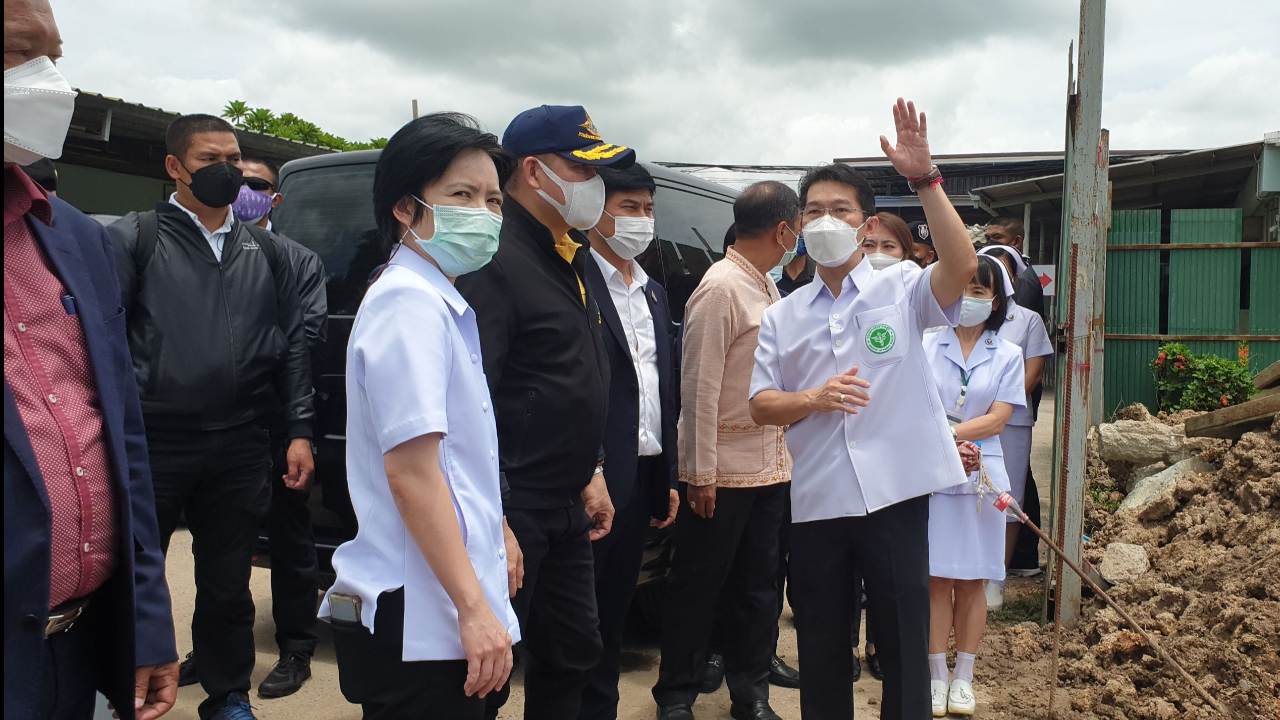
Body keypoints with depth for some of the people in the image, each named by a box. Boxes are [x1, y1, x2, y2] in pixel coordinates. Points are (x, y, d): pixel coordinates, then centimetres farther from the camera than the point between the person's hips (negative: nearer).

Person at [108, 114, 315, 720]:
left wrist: (299, 430, 5)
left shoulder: (264, 250, 12)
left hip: (240, 448, 3)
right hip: (154, 443, -3)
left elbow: (292, 345, 11)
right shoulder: (134, 237, 2)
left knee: (228, 585, 14)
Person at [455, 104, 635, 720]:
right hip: (513, 514, -9)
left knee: (574, 654, 20)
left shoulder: (569, 259, 13)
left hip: (568, 509, 9)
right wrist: (495, 523, -25)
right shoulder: (498, 260, -17)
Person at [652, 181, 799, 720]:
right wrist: (701, 474, -16)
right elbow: (699, 387, -17)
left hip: (772, 466, 8)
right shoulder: (721, 288, -15)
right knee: (698, 588, 6)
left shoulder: (767, 285, 11)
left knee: (759, 585, 15)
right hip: (724, 471, -8)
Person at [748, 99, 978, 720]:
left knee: (902, 642, 7)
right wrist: (813, 399, -15)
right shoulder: (781, 317, 10)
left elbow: (961, 267, -19)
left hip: (895, 493, -2)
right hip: (816, 501, 3)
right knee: (821, 646, 14)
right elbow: (761, 405, 4)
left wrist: (925, 180, -26)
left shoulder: (901, 289, 2)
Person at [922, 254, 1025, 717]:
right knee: (937, 579, 2)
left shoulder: (1008, 356, 5)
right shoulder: (927, 346, 3)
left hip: (981, 476, 1)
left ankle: (963, 678, 20)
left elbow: (997, 419, -4)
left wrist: (947, 431, -17)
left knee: (972, 581, 7)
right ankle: (937, 675, 15)